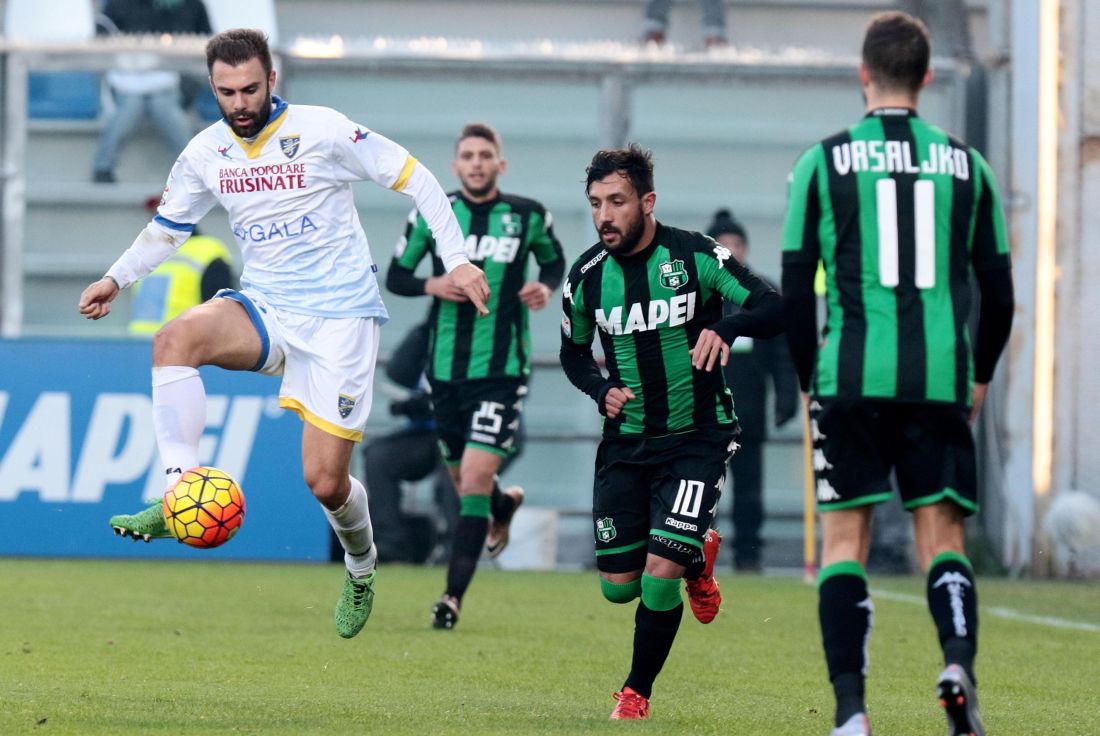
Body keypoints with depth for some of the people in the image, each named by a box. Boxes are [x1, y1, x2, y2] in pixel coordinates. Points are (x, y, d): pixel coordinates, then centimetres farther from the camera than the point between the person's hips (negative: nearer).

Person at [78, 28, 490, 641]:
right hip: (264, 308, 4)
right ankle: (180, 495, -30)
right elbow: (168, 227, 21)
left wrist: (456, 259, -9)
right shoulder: (206, 153, 3)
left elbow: (414, 177, -4)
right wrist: (117, 278, 8)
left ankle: (361, 565, 27)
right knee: (175, 339, -30)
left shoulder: (322, 131, -11)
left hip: (339, 314, -4)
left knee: (325, 481, -8)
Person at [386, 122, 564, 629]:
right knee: (464, 478, 15)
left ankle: (454, 596, -11)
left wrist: (546, 286, -5)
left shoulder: (529, 217, -1)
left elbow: (554, 260, 17)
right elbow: (395, 276, 7)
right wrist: (430, 285, -13)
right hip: (447, 369, 3)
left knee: (476, 479, -14)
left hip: (502, 369, -3)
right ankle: (504, 505, 53)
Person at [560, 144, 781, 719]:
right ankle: (698, 556, 37)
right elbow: (574, 352, 15)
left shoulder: (695, 255, -13)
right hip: (626, 443, 4)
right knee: (618, 587, 4)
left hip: (697, 439, -4)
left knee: (660, 576, -15)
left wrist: (726, 326, -35)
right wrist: (601, 390, -6)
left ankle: (637, 692, 9)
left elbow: (775, 309, -15)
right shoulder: (586, 275, -2)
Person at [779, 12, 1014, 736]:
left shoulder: (824, 162, 3)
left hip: (853, 378, -1)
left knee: (845, 540, 5)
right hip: (941, 379, 1)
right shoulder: (966, 165, 8)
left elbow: (797, 289, 3)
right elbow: (998, 291, 12)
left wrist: (811, 379, 16)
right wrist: (980, 378, 26)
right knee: (943, 537, 6)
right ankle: (959, 658, -22)